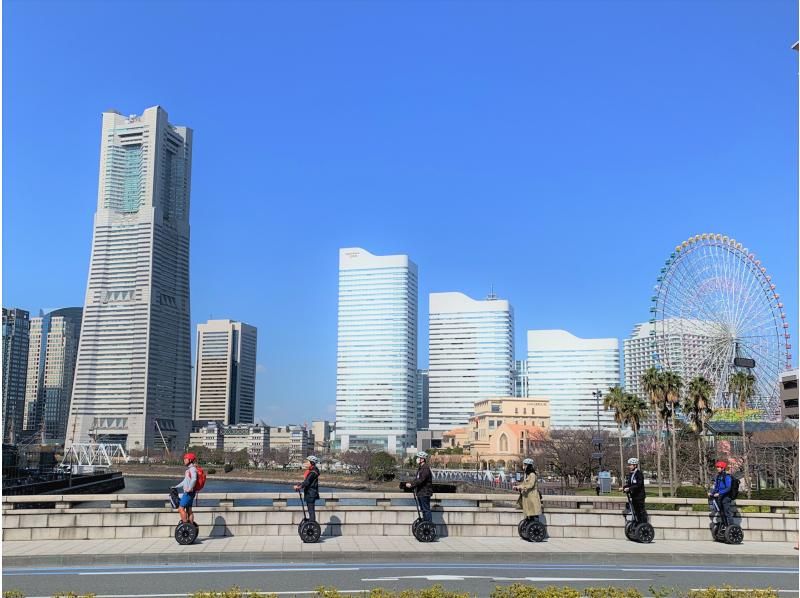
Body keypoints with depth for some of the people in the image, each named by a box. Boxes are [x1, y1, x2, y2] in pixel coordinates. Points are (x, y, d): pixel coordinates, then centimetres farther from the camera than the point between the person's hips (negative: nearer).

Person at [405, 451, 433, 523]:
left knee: (426, 509, -7)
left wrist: (412, 484, -24)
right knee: (423, 509, 16)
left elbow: (421, 480, -25)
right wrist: (411, 483, 0)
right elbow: (417, 479, 16)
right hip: (420, 492, 10)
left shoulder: (426, 468, -17)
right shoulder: (420, 468, 15)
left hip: (425, 492, -10)